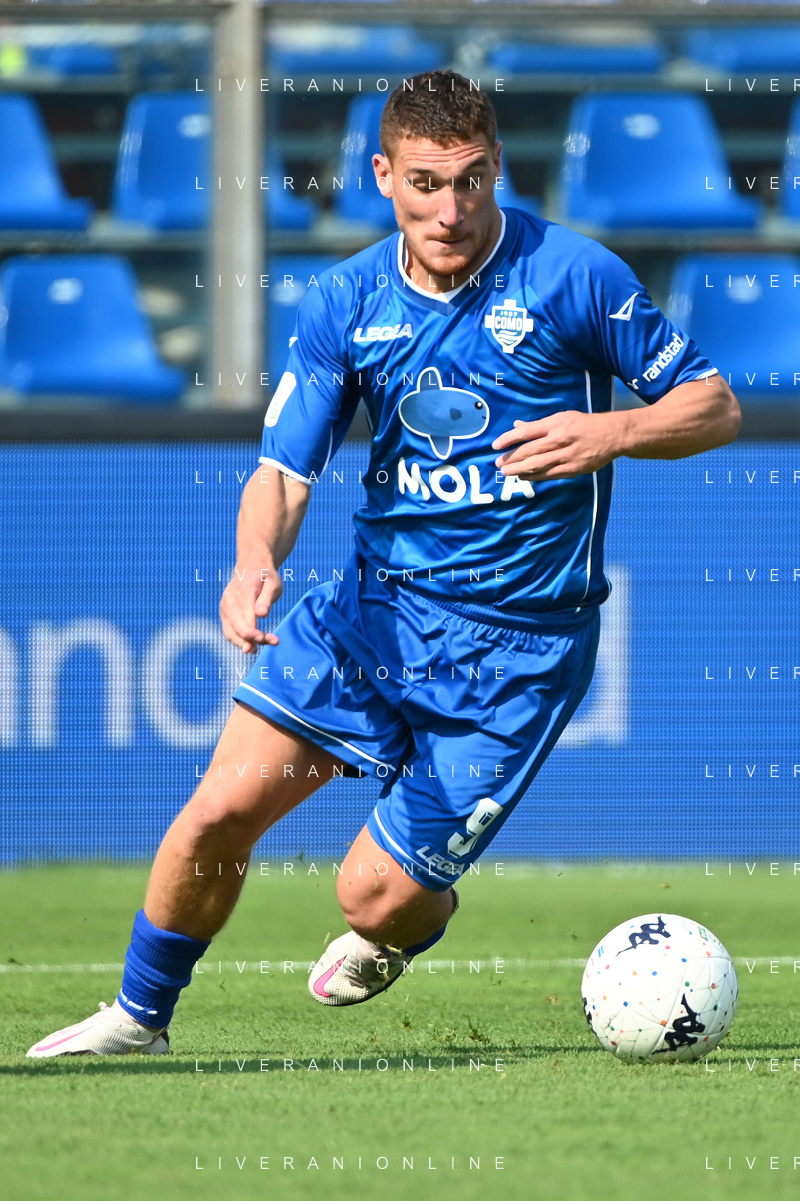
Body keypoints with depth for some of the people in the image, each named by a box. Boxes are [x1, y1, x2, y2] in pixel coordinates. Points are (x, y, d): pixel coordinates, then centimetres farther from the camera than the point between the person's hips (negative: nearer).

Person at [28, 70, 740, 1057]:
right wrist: (256, 558, -25)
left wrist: (610, 433, -24)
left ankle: (412, 924, 32)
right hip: (375, 605, 3)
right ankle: (138, 1018, 16)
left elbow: (713, 407, -3)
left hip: (517, 641, -3)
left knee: (376, 896, -8)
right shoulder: (344, 302, 0)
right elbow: (284, 468, -2)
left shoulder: (573, 275, -11)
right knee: (222, 808, -8)